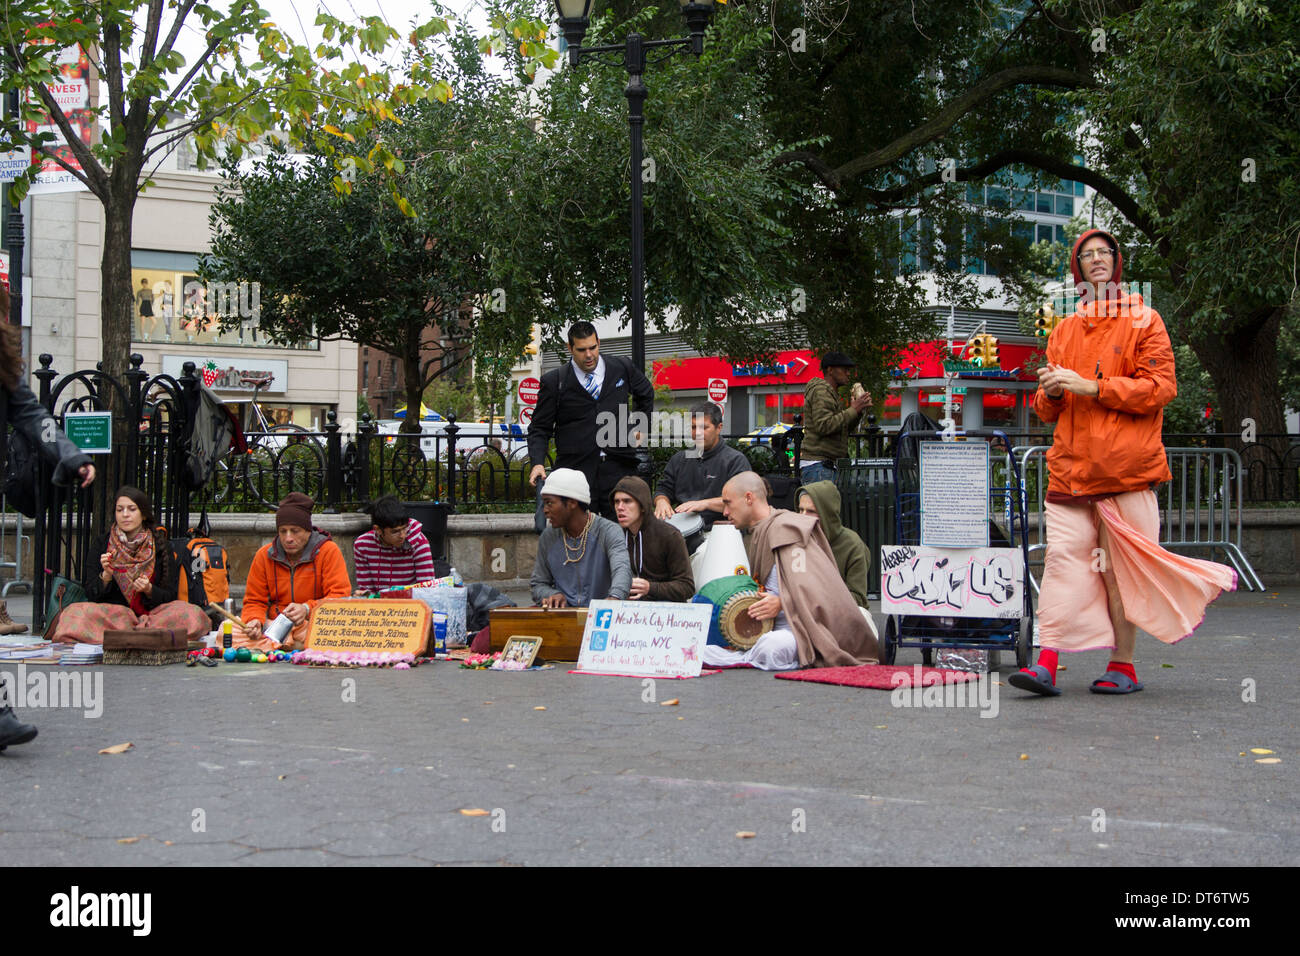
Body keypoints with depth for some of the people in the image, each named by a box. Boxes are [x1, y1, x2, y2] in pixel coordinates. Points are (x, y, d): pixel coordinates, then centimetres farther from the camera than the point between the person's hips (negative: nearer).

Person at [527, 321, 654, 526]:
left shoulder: (622, 369, 8)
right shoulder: (554, 381, 2)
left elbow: (646, 393, 30)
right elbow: (540, 428, 5)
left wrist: (642, 427, 21)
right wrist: (537, 463, -10)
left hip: (617, 465, 2)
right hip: (576, 467, -2)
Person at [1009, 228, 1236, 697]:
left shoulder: (1143, 320, 7)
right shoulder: (1064, 331, 20)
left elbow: (1161, 387, -5)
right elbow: (1047, 411, 21)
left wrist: (1092, 387, -12)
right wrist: (1051, 392, -3)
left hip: (1126, 464, -3)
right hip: (1071, 464, 4)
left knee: (1120, 564, -3)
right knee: (1063, 557, -7)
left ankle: (1123, 665, 6)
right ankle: (1047, 663, -13)